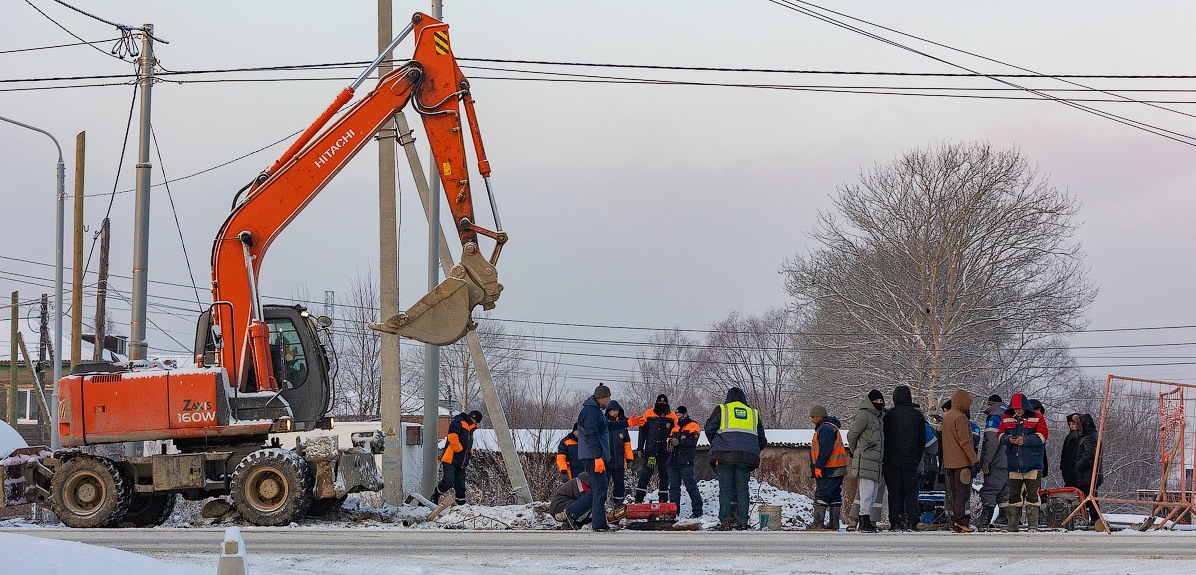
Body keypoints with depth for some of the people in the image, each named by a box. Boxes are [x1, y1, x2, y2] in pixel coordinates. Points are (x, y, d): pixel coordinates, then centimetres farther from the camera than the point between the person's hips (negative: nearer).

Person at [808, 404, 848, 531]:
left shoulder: (826, 429, -13)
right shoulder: (830, 427, 22)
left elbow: (825, 450, -22)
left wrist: (818, 467, -20)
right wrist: (818, 467, 23)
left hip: (829, 471, -11)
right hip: (837, 470, 11)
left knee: (821, 496, -11)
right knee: (834, 497, 11)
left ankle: (818, 524, -15)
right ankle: (834, 524, 14)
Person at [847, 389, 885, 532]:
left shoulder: (879, 417, 20)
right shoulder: (863, 416, -8)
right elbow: (852, 435, -5)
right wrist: (855, 452, 6)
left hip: (876, 460, 9)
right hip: (865, 459, -9)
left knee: (873, 492, 10)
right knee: (867, 490, -13)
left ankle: (865, 521, 14)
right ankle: (865, 520, -14)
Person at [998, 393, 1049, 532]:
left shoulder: (1036, 417, -1)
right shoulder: (1007, 418, 10)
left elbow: (1042, 435, -8)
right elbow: (1000, 434, 10)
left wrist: (1025, 440, -18)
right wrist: (1008, 439, -12)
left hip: (1033, 462, -3)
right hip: (1014, 462, 4)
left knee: (1032, 494, -4)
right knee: (1014, 493, 7)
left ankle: (1033, 524, 0)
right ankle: (1013, 523, 14)